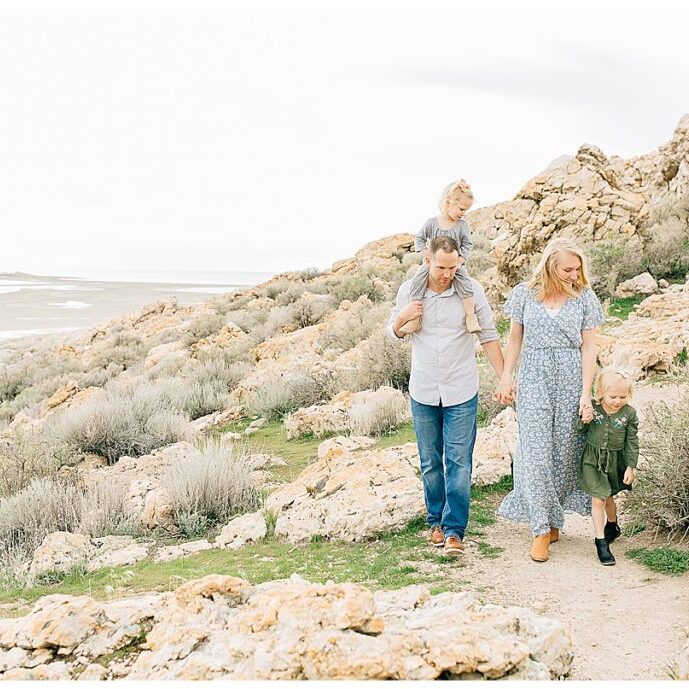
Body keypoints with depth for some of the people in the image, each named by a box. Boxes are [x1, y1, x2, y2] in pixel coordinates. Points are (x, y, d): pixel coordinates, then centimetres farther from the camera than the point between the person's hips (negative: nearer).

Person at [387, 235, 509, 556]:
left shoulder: (472, 290, -7)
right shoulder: (409, 290, -3)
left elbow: (489, 337, 1)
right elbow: (394, 334, 9)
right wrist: (402, 317, -14)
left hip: (461, 393, -2)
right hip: (423, 392, 2)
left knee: (459, 463, -4)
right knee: (430, 462, 12)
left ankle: (454, 529, 2)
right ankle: (436, 520, 26)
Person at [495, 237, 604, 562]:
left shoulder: (585, 297, 1)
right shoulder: (525, 294, 1)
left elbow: (588, 347, 1)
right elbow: (515, 338, 11)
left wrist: (586, 393, -4)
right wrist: (506, 376, 5)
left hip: (571, 380, 1)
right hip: (534, 379, -1)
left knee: (565, 451, 4)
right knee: (535, 451, -6)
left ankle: (553, 517, 21)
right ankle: (541, 528, 1)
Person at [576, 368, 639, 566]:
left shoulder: (629, 413, -12)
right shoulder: (592, 408, -12)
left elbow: (632, 442, -4)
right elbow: (580, 431, 2)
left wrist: (630, 467, -6)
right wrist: (583, 421, -21)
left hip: (615, 462, 1)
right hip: (592, 460, -1)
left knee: (608, 497, 18)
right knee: (598, 500, -4)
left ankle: (612, 526, 48)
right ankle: (601, 542, 5)